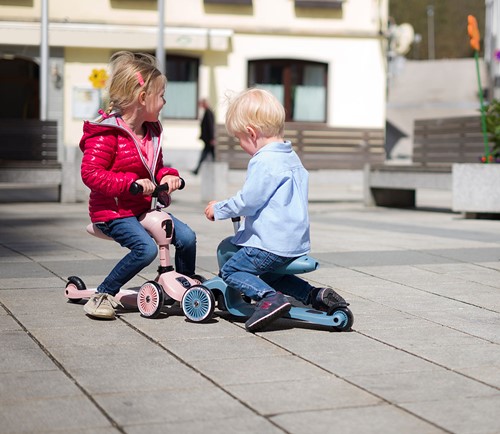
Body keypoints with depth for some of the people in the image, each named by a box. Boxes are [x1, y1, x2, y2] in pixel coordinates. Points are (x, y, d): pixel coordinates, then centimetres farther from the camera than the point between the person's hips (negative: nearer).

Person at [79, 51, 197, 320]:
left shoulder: (152, 131, 11)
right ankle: (102, 296, -14)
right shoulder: (106, 134, -17)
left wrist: (167, 176, 0)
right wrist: (131, 183, -28)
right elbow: (90, 173, -21)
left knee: (186, 237, -6)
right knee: (146, 248, -29)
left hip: (145, 207, 8)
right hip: (112, 210, -8)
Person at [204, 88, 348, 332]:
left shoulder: (263, 162, -17)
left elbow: (247, 201, -18)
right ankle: (316, 296, 11)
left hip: (272, 244, -9)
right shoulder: (291, 157, 14)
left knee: (231, 270, 0)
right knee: (268, 274, 26)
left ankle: (270, 298, -20)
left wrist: (218, 209, -1)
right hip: (297, 241, 10)